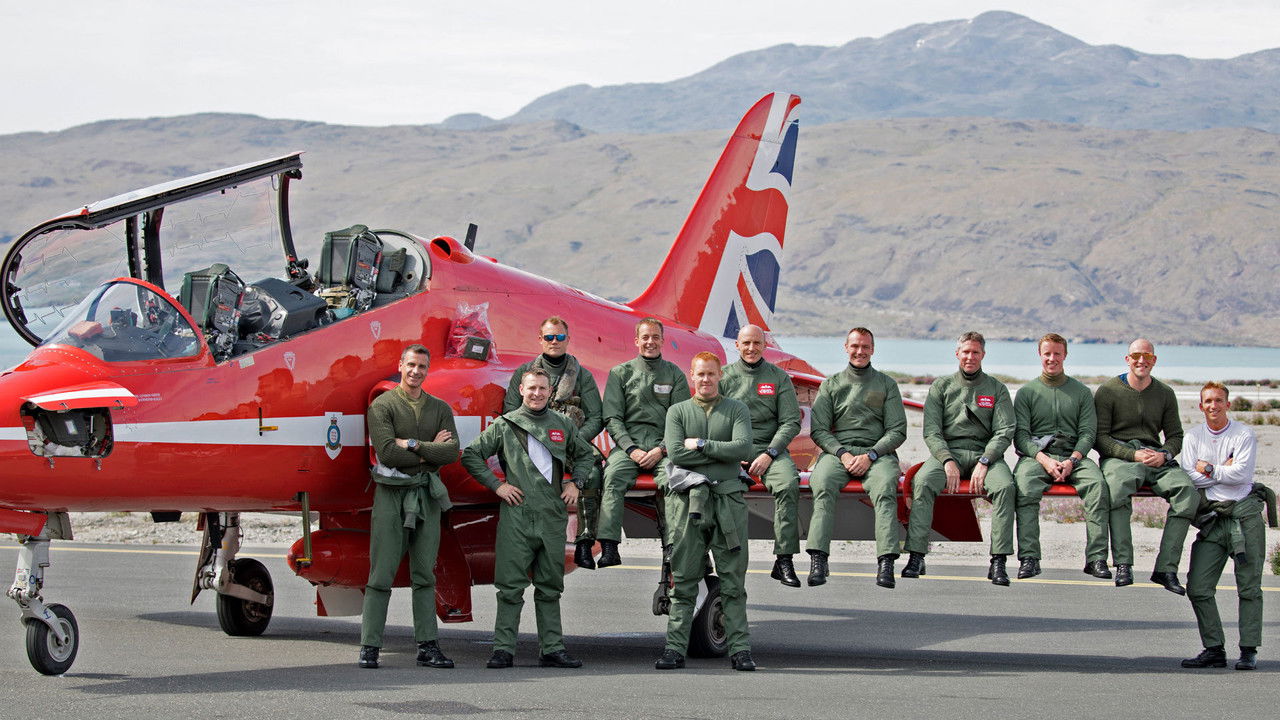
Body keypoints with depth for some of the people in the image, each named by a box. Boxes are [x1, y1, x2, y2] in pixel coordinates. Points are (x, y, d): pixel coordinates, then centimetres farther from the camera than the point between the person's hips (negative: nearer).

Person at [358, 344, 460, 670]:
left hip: (427, 495, 4)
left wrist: (413, 445, -10)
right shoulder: (383, 405, 0)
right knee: (381, 574, -6)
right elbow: (387, 453, -13)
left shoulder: (439, 409, 12)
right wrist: (430, 451, -6)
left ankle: (427, 646, 6)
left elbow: (452, 451, -2)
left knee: (425, 575, 5)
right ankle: (369, 647, -5)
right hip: (391, 493, -4)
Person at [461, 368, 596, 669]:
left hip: (553, 518, 3)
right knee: (511, 587, -5)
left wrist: (574, 483, 13)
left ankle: (552, 649, 12)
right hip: (516, 518, -3)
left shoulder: (563, 426, 13)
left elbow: (584, 455, 29)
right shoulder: (504, 425, 4)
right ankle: (503, 649, -3)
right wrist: (496, 485, -2)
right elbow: (471, 456, 6)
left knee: (550, 588, 8)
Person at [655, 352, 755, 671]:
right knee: (683, 580, -1)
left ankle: (740, 649, -1)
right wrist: (723, 452, -4)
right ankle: (675, 648, 0)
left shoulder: (737, 410, 12)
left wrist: (701, 445, -5)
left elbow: (743, 448, -6)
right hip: (689, 498, 0)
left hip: (729, 498, 0)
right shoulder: (678, 411, 12)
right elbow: (676, 454, -3)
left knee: (733, 581, -1)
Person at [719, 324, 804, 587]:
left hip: (770, 447, 0)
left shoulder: (779, 377, 11)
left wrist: (769, 454, -10)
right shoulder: (724, 377, 11)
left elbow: (791, 422, 5)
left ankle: (784, 559, -28)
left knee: (789, 484, -31)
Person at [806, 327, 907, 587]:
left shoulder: (886, 385, 16)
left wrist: (870, 455, -9)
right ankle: (817, 561, -43)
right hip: (837, 450, 1)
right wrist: (842, 453, -9)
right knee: (823, 486, -33)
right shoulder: (830, 385, 18)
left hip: (878, 452, 0)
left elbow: (897, 431, 8)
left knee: (885, 488, -34)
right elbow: (818, 430, 9)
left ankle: (886, 564, -45)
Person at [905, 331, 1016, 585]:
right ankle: (916, 557, -35)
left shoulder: (997, 389, 13)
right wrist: (947, 461, -14)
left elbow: (1004, 432, 2)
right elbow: (931, 431, 4)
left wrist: (984, 462, -15)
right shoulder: (941, 387, 14)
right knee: (922, 482, -32)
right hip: (947, 451, 0)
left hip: (985, 452, 0)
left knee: (1005, 486, -32)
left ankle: (999, 562, -32)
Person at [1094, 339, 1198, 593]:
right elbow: (1100, 438, 0)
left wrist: (1164, 455, -5)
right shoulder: (1108, 391, 5)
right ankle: (1123, 564, -42)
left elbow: (1175, 436, 19)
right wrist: (1133, 455, -13)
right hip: (1118, 455, -4)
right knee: (1119, 485, -40)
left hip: (1156, 455, 4)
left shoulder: (1165, 394, 18)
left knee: (1187, 491, -27)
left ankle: (1166, 569, -28)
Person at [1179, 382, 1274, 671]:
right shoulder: (1193, 437, 9)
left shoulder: (1244, 434, 0)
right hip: (1211, 517, 3)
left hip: (1244, 514, -3)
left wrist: (1208, 469, -5)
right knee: (1198, 588, -4)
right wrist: (1224, 470, -7)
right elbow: (1189, 476, -3)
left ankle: (1249, 651, 5)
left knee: (1249, 587, -1)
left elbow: (1241, 474, -13)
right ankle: (1214, 650, 4)